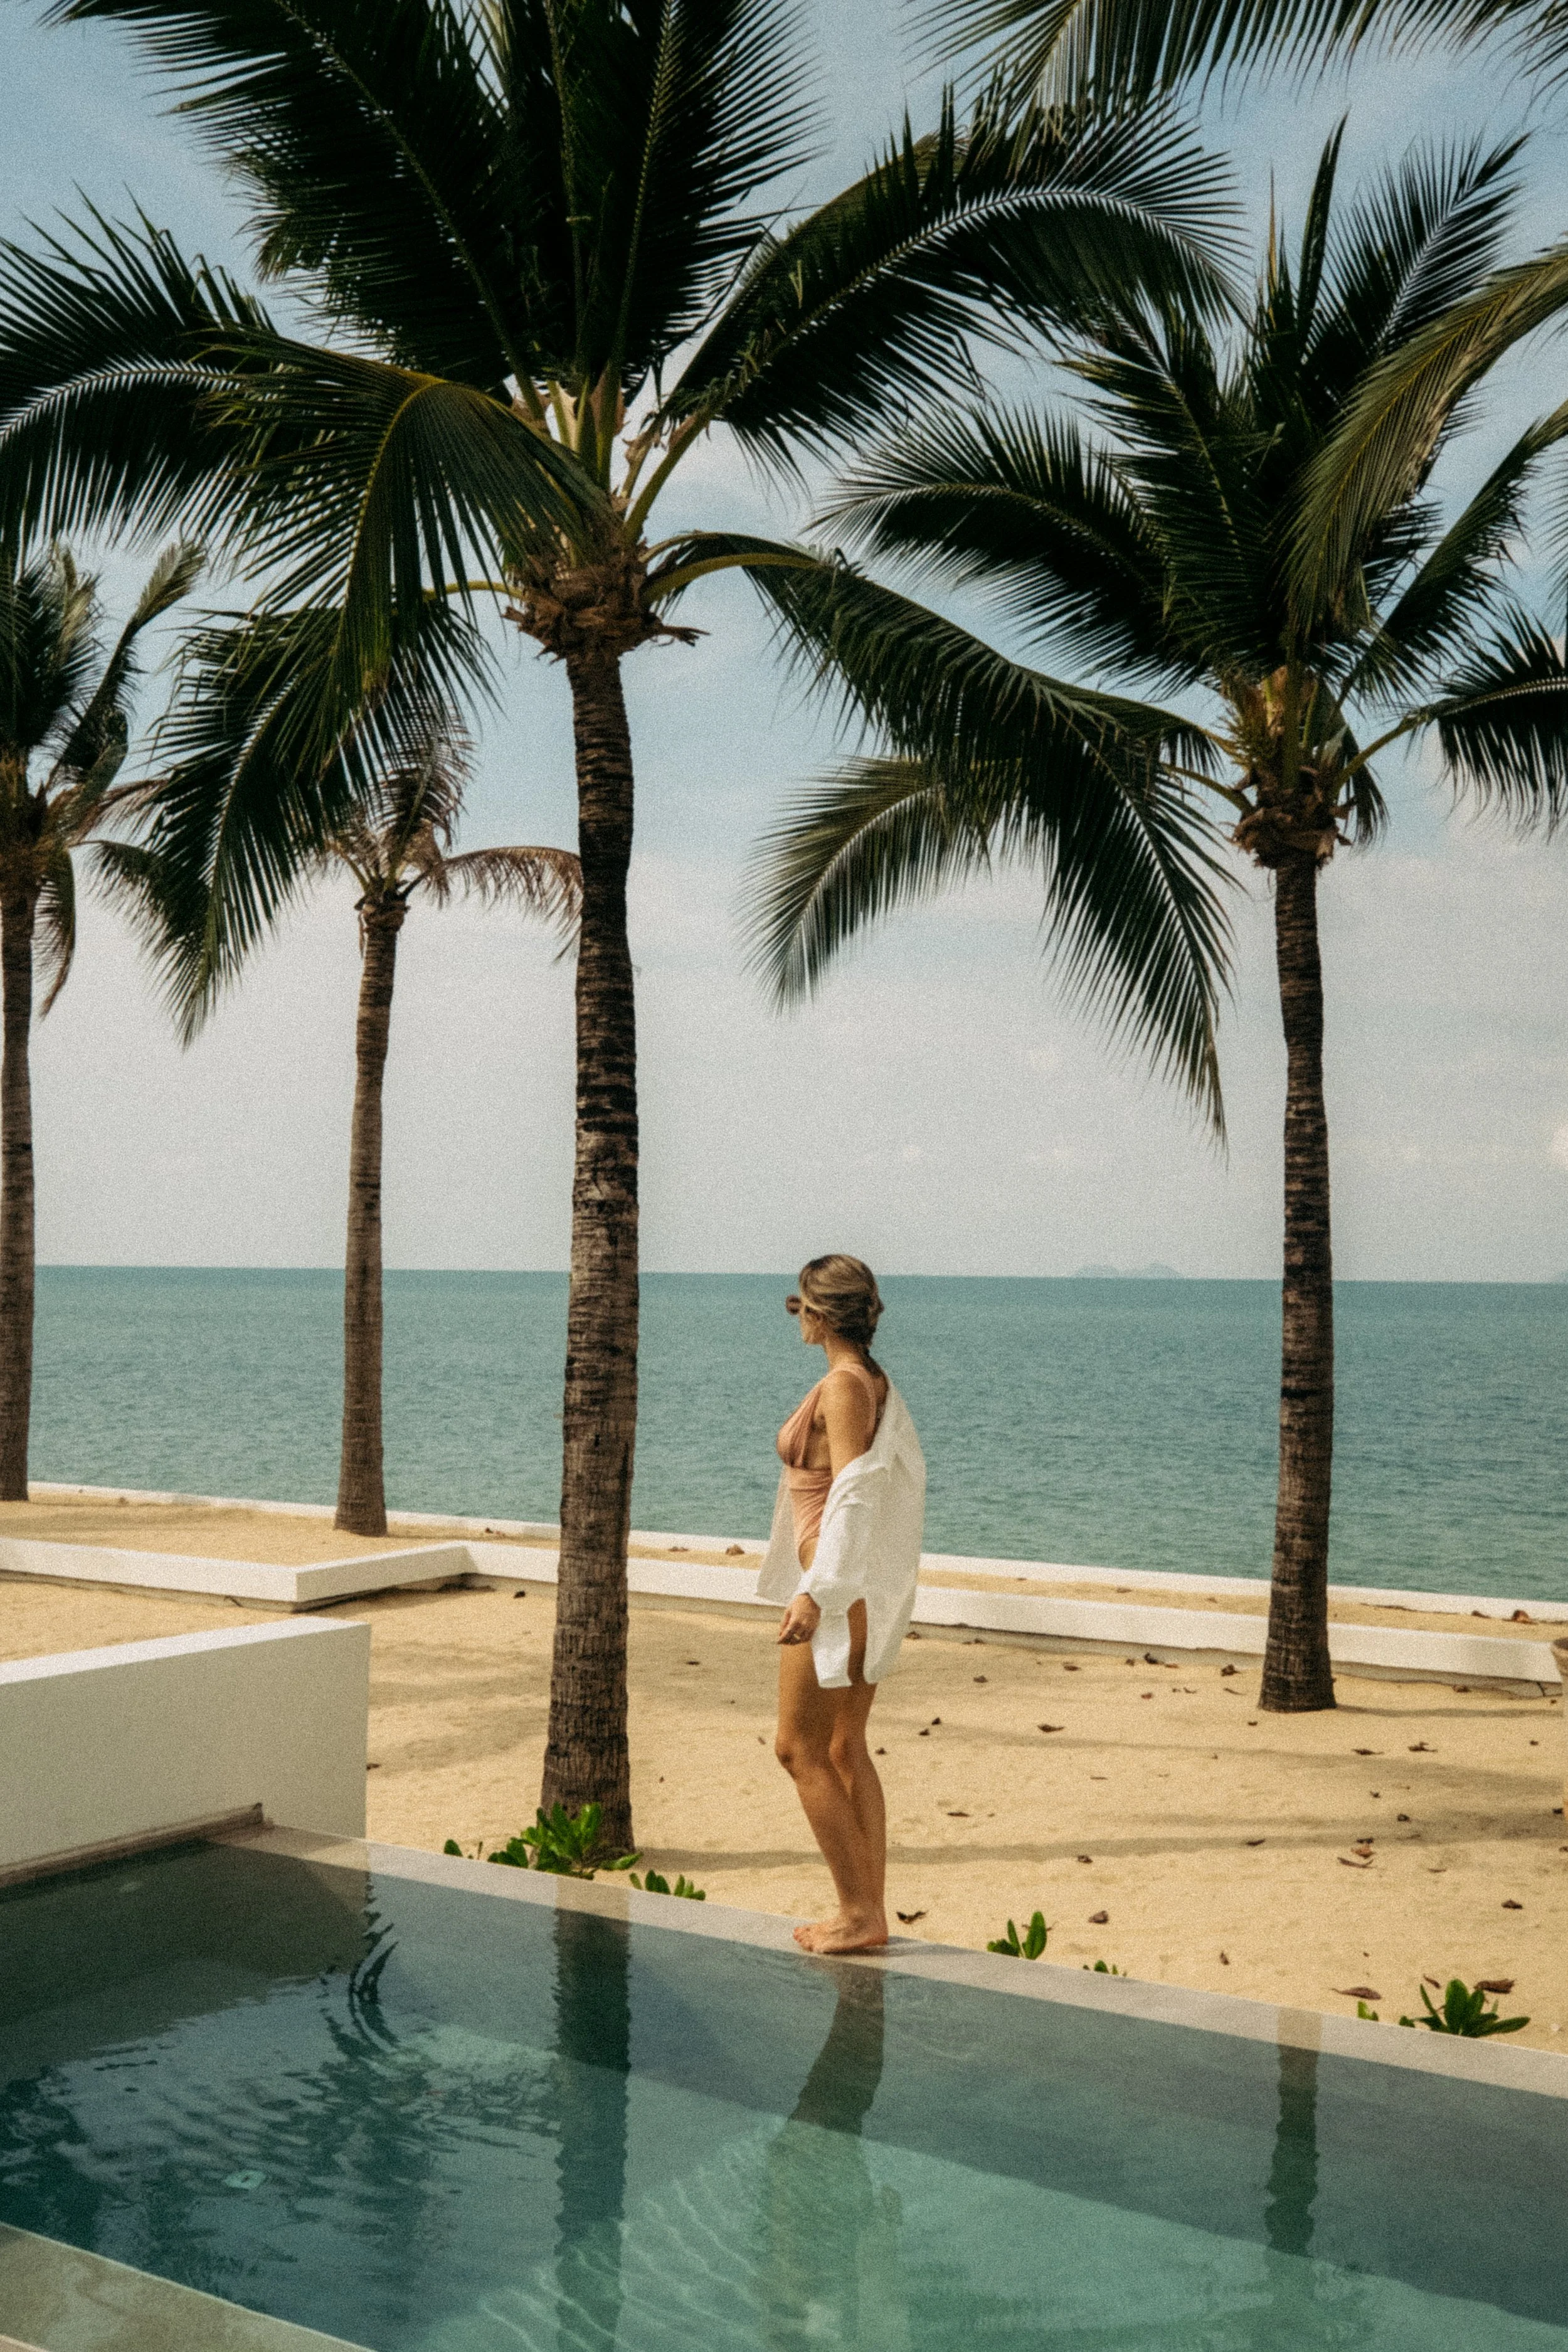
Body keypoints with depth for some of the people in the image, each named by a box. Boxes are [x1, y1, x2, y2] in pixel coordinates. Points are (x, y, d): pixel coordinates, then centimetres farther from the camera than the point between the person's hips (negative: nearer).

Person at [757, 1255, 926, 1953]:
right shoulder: (877, 1383, 11)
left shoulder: (843, 1386, -15)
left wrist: (815, 1592, -26)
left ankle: (859, 1913, 1)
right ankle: (869, 1912, 16)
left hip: (838, 1586, -9)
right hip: (870, 1592, 9)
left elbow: (853, 1495, -22)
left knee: (799, 1749, -2)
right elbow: (904, 1481, 15)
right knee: (846, 1750, 13)